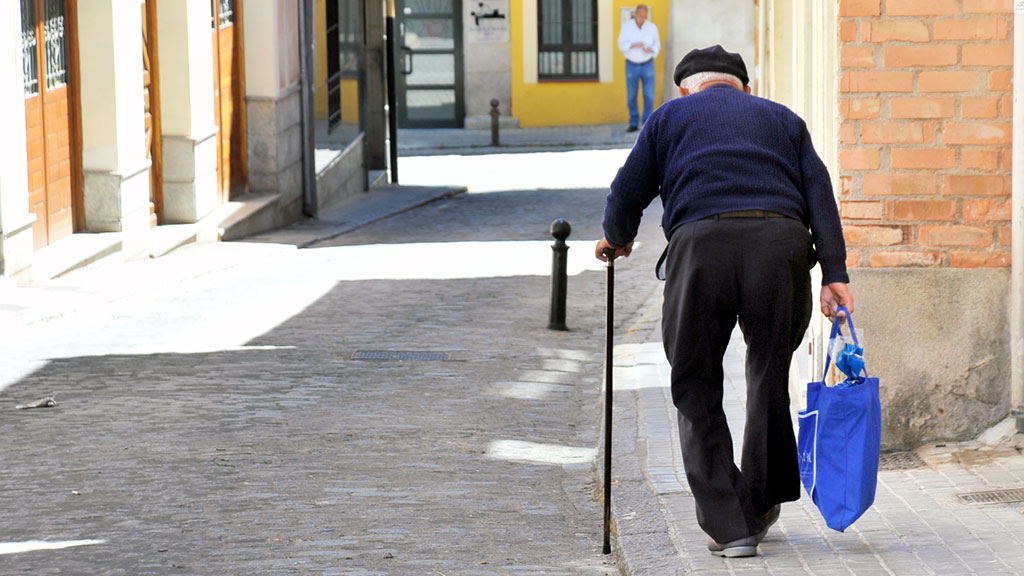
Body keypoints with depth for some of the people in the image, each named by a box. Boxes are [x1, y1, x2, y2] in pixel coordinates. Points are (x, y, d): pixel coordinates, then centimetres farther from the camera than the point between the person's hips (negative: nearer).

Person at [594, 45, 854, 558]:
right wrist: (834, 273, 5)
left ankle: (727, 526, 2)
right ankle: (761, 507, 28)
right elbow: (818, 193, 13)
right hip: (781, 242, 2)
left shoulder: (670, 116, 23)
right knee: (770, 377, 19)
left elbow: (627, 194, 17)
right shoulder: (781, 118, 27)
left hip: (700, 244, -2)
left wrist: (617, 240, 38)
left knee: (697, 391, 8)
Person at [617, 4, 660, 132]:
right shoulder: (626, 27, -7)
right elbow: (621, 45, -9)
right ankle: (633, 124, 13)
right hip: (631, 65, 0)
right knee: (631, 96, 2)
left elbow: (657, 45, 2)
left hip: (647, 64, 0)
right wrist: (634, 45, -28)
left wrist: (651, 50, -22)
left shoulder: (652, 27, -5)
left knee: (649, 96, -7)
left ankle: (647, 125, -2)